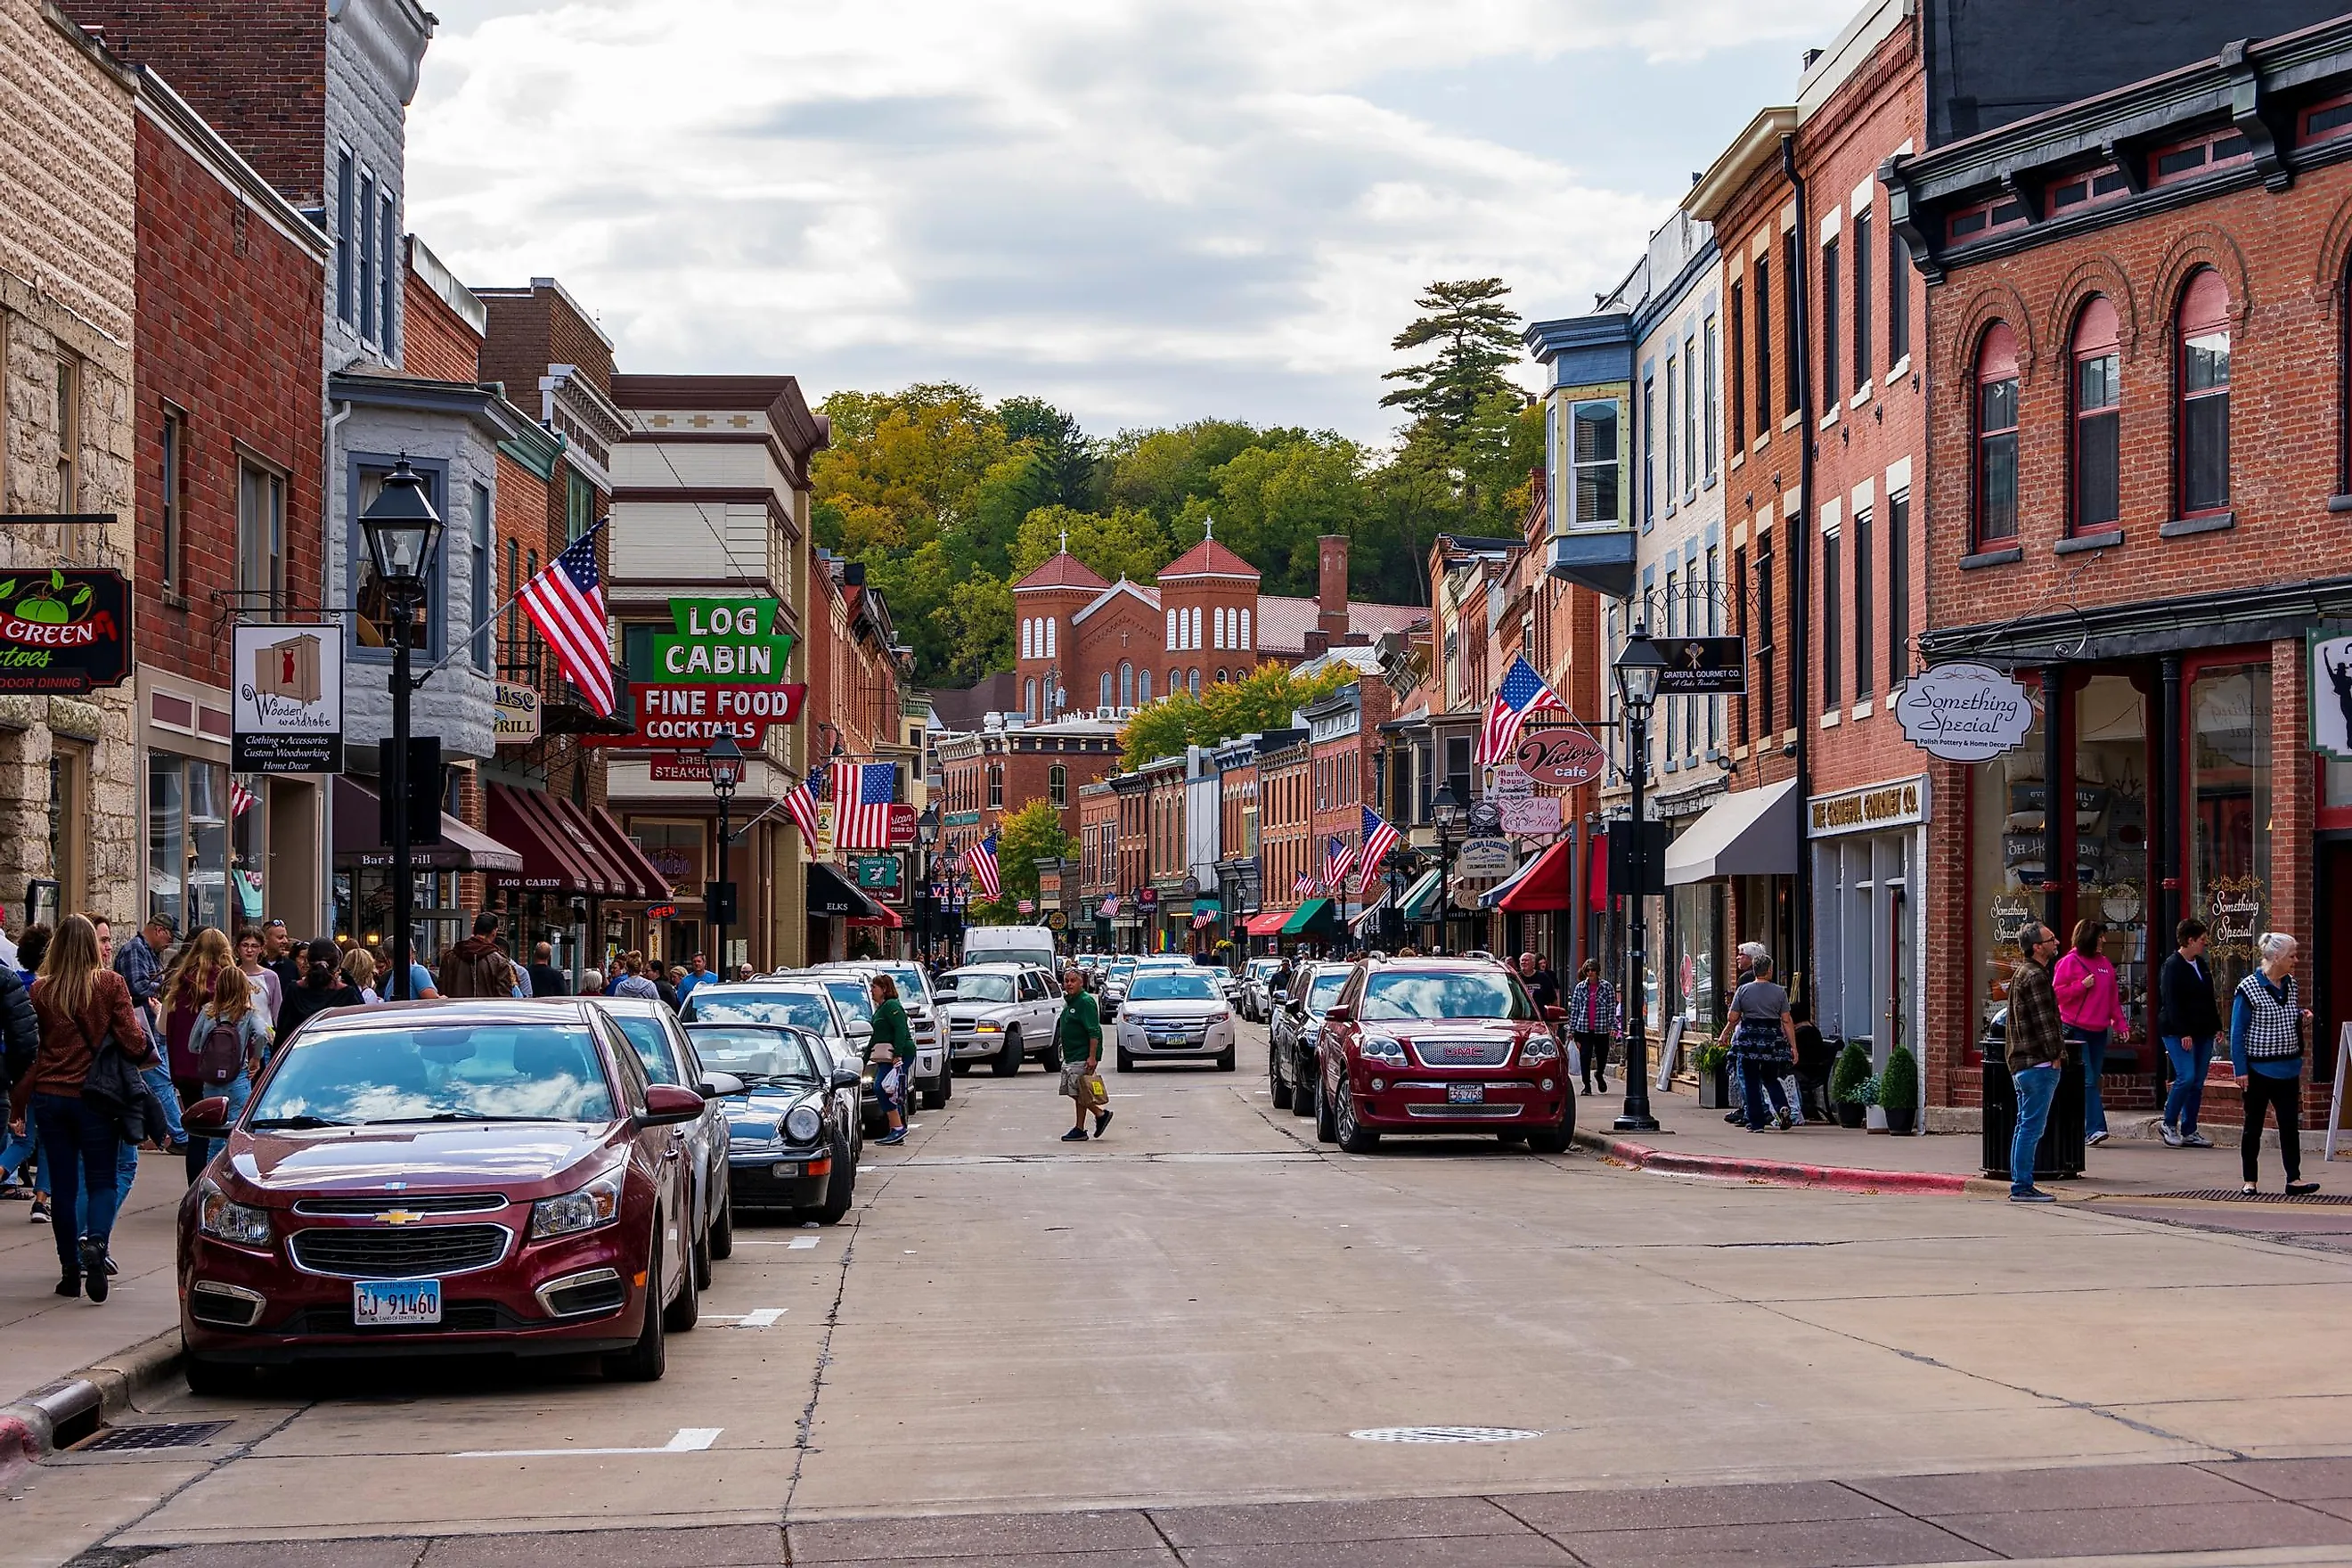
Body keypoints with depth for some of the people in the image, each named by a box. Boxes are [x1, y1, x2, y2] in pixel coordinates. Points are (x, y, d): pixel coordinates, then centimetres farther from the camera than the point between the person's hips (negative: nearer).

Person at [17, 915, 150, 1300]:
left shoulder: (40, 990, -2)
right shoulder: (111, 984, -8)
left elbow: (28, 1051, 1)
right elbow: (133, 1041, -9)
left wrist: (19, 1104, 10)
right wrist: (150, 1054, 14)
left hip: (49, 1097, 2)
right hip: (95, 1096, -2)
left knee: (62, 1185, 9)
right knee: (101, 1181, 6)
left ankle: (70, 1270, 12)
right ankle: (95, 1240, -22)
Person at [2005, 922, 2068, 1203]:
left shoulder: (2021, 974, 18)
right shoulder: (2036, 976, -15)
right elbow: (2043, 1020, -17)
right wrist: (2055, 1056, -12)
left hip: (2021, 1062, 11)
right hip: (2039, 1063, -11)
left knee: (2025, 1125, 13)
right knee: (2031, 1127, -9)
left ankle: (2020, 1185, 16)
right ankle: (2022, 1187, -9)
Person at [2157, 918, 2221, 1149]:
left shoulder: (2201, 964, 16)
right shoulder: (2172, 966, -9)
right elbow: (2171, 1003, -15)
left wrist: (2216, 1026, 15)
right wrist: (2183, 1033, -19)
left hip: (2202, 1032, 8)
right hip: (2178, 1032, -8)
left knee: (2198, 1082, 5)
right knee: (2186, 1077, -16)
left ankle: (2189, 1131, 9)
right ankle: (2169, 1124, 0)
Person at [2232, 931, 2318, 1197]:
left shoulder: (2291, 985, 6)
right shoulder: (2249, 988, -13)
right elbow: (2237, 1031, -11)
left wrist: (2302, 1016, 0)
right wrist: (2240, 1070, -14)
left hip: (2288, 1068, 5)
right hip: (2259, 1069, -5)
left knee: (2290, 1124, 2)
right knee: (2254, 1125, 5)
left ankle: (2294, 1179, 3)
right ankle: (2249, 1181, 13)